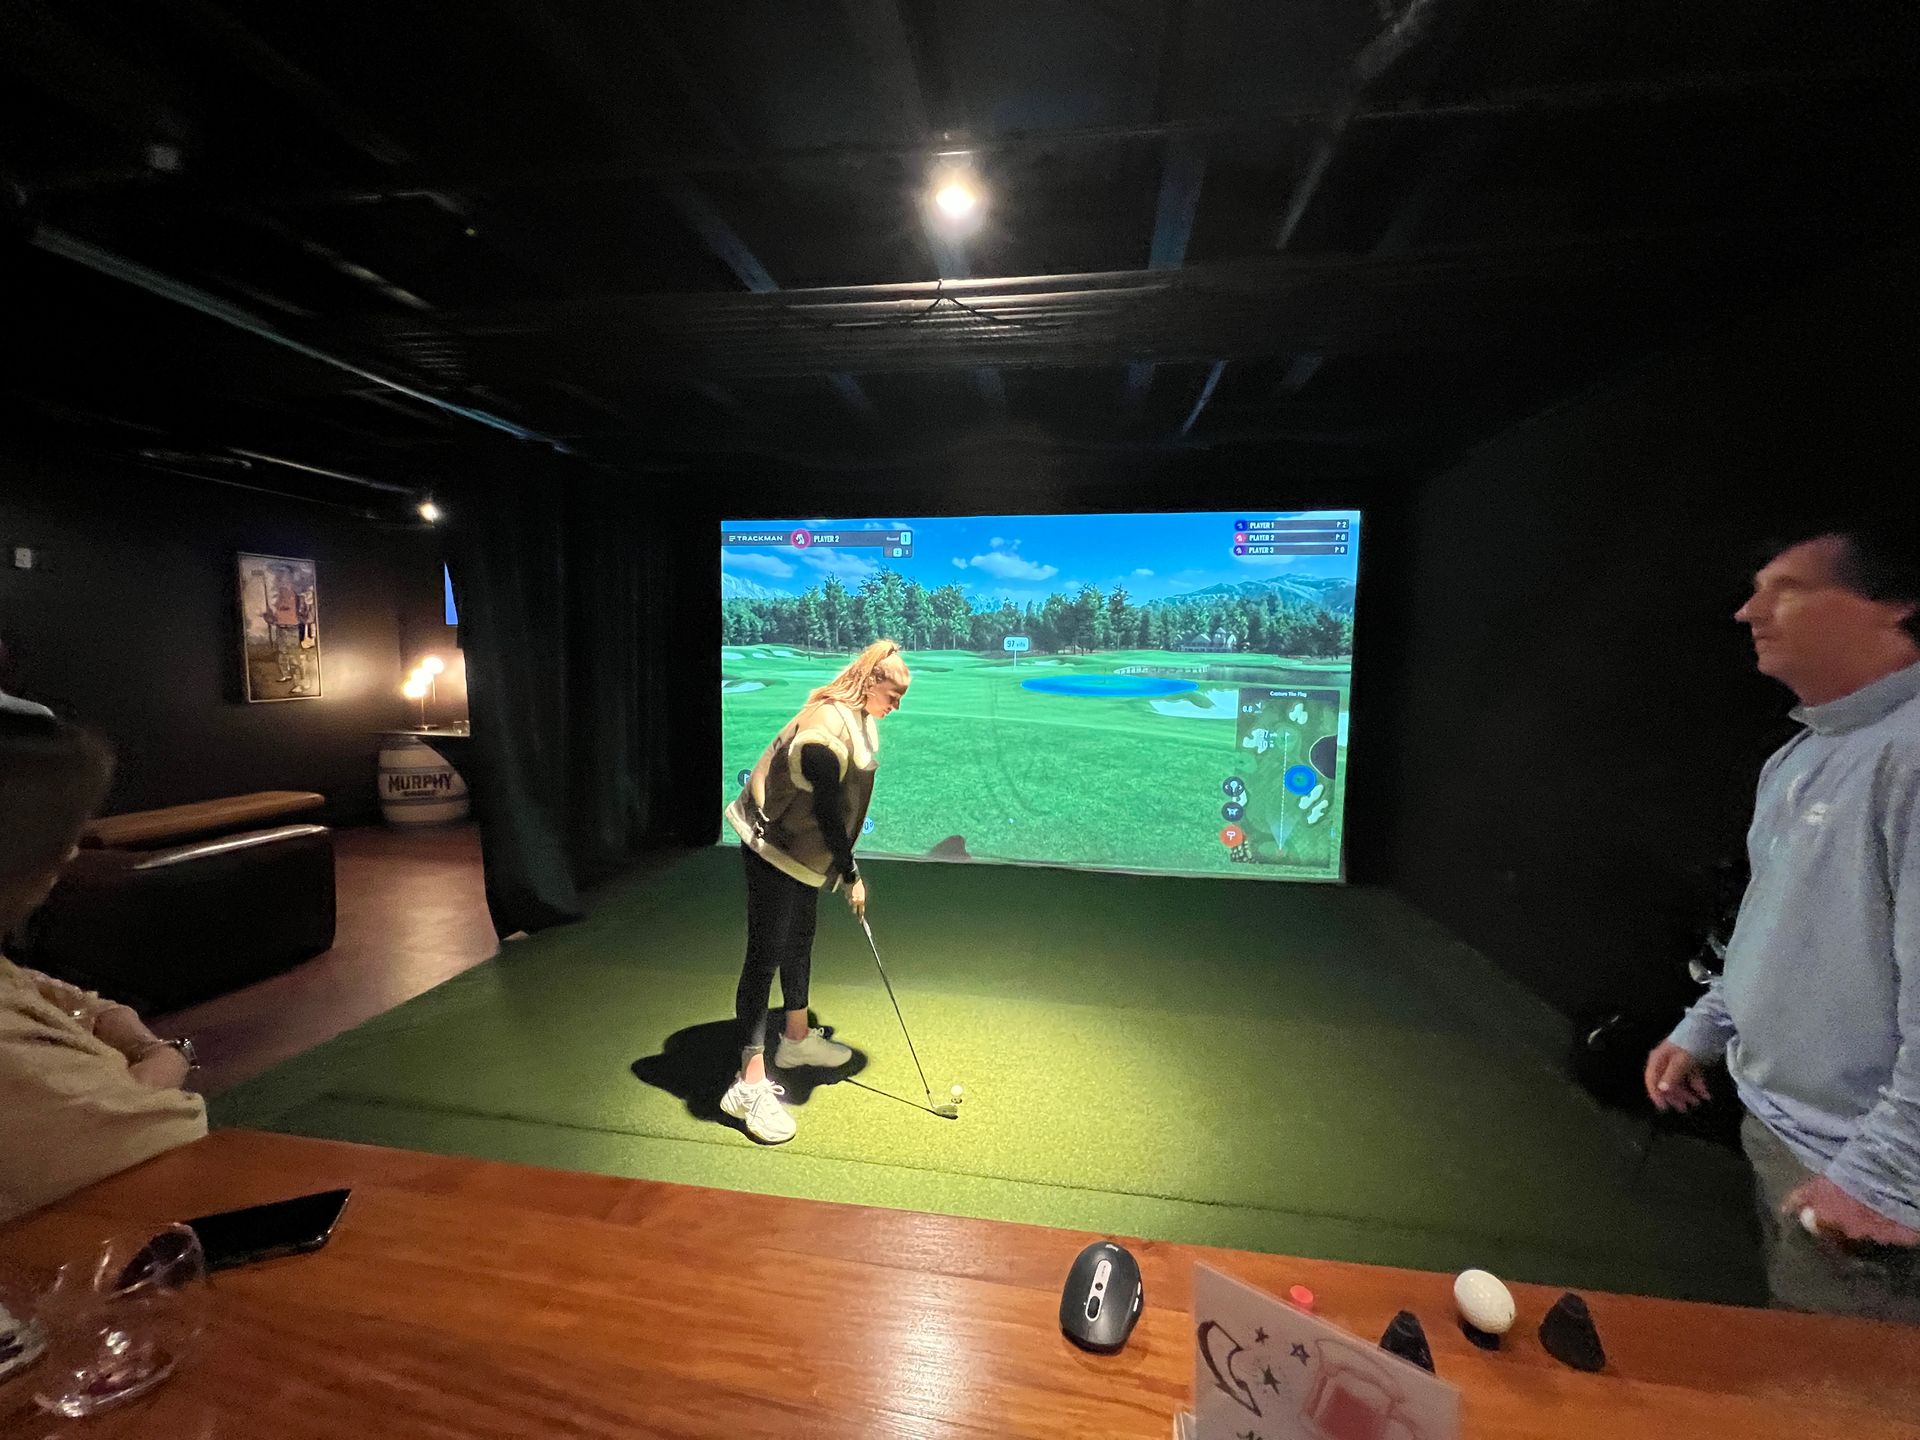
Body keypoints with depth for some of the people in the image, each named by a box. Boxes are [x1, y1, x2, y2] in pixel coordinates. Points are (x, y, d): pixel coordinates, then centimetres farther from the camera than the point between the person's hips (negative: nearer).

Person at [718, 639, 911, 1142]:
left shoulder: (857, 718, 2)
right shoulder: (827, 727, -29)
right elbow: (826, 811, -24)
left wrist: (844, 867, 14)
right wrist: (851, 875, -14)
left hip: (803, 848, 10)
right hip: (773, 849, -10)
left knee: (799, 941, 21)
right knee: (765, 955, -6)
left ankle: (797, 1039, 40)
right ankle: (750, 1083, 2)